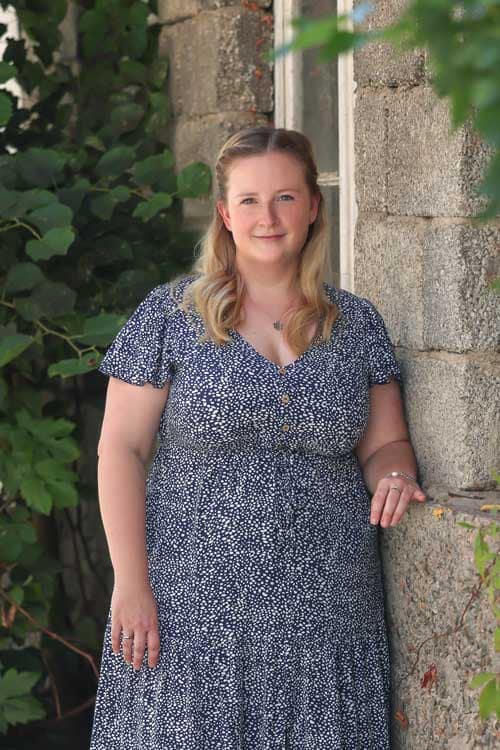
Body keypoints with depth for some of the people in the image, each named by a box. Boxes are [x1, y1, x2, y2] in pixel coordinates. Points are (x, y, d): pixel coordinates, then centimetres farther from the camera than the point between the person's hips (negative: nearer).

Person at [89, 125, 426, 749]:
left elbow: (385, 443, 15)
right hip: (193, 606, -2)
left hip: (324, 612, 2)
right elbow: (121, 448, -1)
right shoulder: (169, 314, 2)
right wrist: (131, 582, -8)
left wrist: (394, 475, -10)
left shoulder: (357, 322, 10)